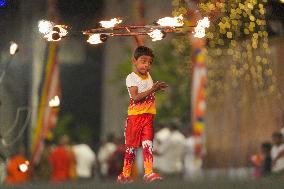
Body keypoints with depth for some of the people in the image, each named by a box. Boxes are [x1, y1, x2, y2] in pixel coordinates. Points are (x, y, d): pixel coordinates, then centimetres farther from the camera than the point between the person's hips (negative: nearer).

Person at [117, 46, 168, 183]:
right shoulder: (131, 78, -11)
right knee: (131, 145, 3)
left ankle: (148, 173, -11)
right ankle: (126, 174, 14)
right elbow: (135, 97, -22)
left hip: (148, 116, 5)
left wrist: (157, 88, 11)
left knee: (147, 144, -5)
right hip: (135, 115, -5)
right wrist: (152, 90, -25)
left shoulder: (148, 76, 11)